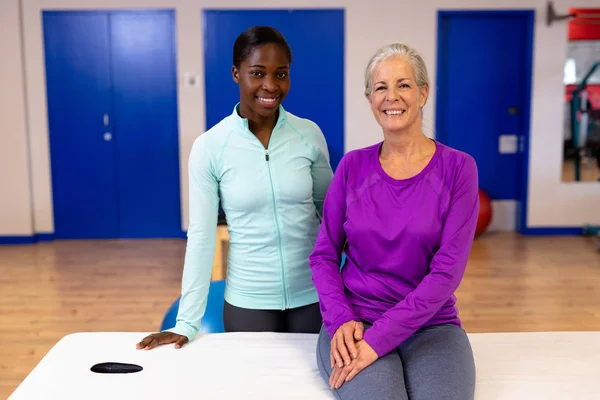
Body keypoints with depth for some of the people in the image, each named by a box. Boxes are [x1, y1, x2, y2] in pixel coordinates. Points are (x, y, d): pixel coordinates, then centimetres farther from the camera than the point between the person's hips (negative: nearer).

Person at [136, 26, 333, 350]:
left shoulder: (309, 134, -5)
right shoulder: (209, 147, -10)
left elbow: (331, 212, 5)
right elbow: (201, 234, -7)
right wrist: (187, 322, -8)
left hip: (314, 295, 2)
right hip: (247, 300, -1)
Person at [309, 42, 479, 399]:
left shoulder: (457, 167, -3)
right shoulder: (353, 166, 3)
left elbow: (447, 272, -11)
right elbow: (324, 256, 5)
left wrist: (378, 338, -18)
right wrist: (342, 320, -13)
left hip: (431, 326, 0)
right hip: (353, 325, 0)